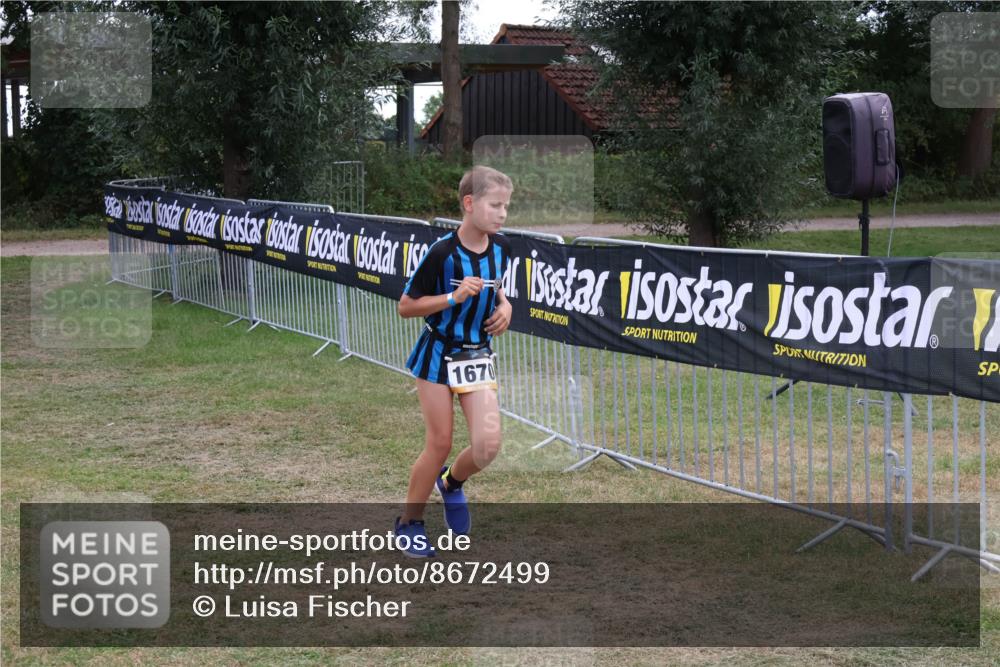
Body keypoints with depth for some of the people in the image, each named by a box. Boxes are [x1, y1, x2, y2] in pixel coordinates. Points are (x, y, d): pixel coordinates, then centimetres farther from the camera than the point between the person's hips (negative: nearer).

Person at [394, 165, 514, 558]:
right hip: (439, 355, -4)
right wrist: (454, 297, -25)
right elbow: (405, 307, -13)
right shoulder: (442, 252, -20)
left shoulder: (500, 247, -3)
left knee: (488, 446, -9)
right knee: (440, 445, 1)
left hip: (478, 356, 4)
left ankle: (452, 482, 25)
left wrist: (504, 305, -1)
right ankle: (409, 522, 21)